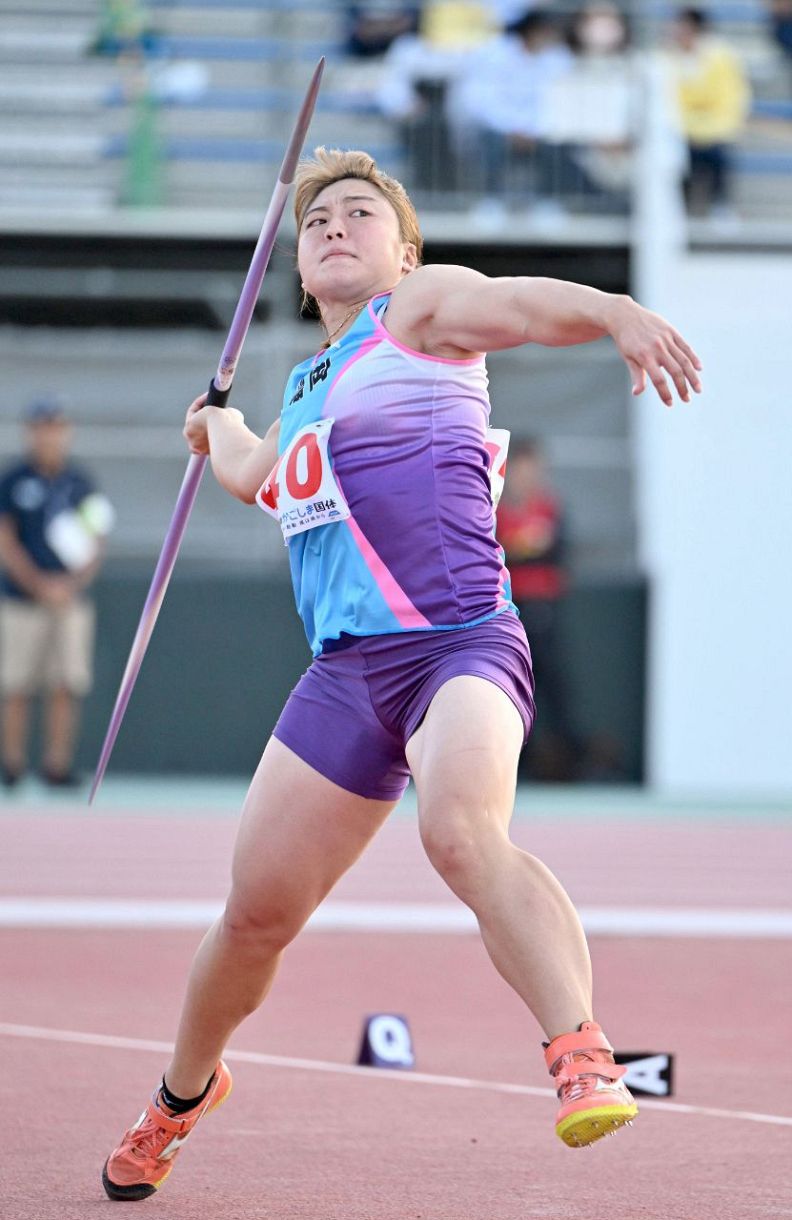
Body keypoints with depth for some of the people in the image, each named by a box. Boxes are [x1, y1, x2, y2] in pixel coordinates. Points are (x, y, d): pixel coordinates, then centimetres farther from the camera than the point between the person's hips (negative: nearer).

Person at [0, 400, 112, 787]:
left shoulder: (80, 483, 8)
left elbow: (93, 551, 8)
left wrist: (73, 582, -11)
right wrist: (41, 586, -16)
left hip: (71, 601, 2)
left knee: (66, 685, -5)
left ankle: (58, 763, -2)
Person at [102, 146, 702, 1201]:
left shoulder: (423, 307, 5)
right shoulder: (306, 387, 25)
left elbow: (527, 303, -17)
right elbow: (256, 478, 47)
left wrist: (618, 312, -37)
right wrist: (220, 429, 67)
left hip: (458, 646, -7)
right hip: (346, 672, 7)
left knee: (462, 831, -36)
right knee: (256, 913, 9)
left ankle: (585, 1059, -49)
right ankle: (184, 1093, 34)